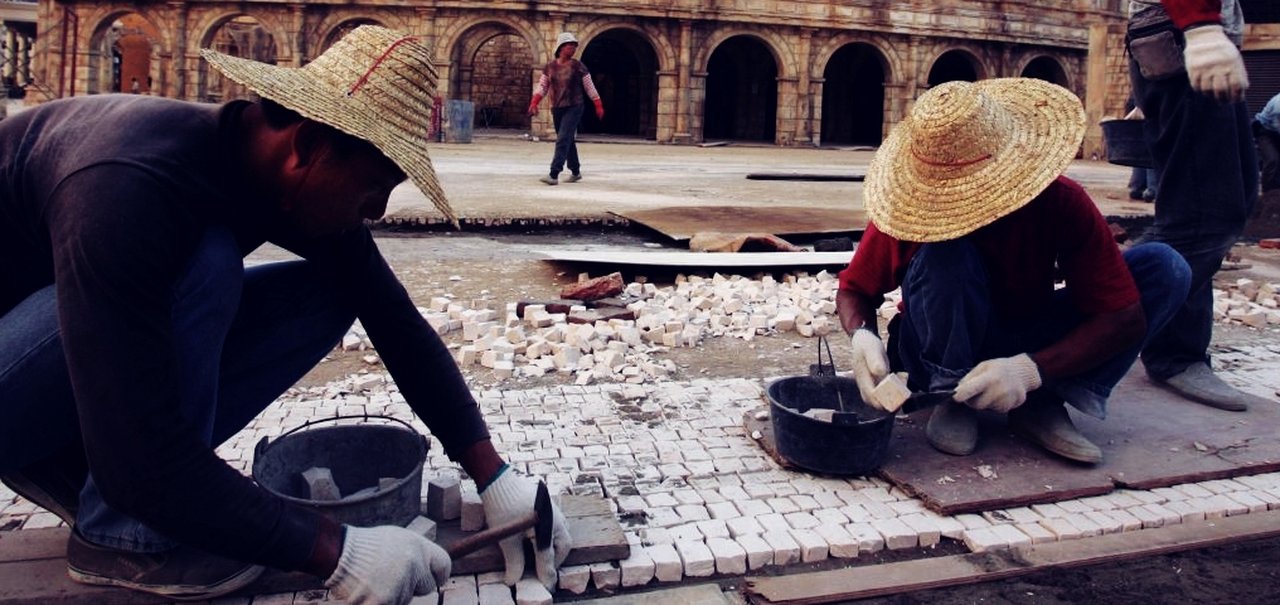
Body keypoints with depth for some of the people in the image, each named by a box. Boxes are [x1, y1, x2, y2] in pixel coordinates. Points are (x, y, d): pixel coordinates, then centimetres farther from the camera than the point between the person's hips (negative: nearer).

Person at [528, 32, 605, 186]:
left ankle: (554, 175, -21)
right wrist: (534, 103, -7)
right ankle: (575, 172, 28)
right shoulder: (550, 67, 6)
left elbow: (590, 87, 1)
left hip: (573, 108, -4)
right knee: (568, 141, 13)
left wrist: (598, 105, 1)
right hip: (556, 109, 4)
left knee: (563, 140, -15)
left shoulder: (578, 66, -3)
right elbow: (542, 87, 6)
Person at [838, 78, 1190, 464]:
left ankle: (1042, 404, -17)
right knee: (944, 251, -34)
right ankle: (952, 398, -17)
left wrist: (1029, 370, -35)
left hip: (1027, 349, 3)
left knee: (1164, 267, -16)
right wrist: (862, 335, -35)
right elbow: (854, 289, -10)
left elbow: (1126, 317, -21)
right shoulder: (911, 204, -22)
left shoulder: (1062, 202, -21)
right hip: (944, 356, -2)